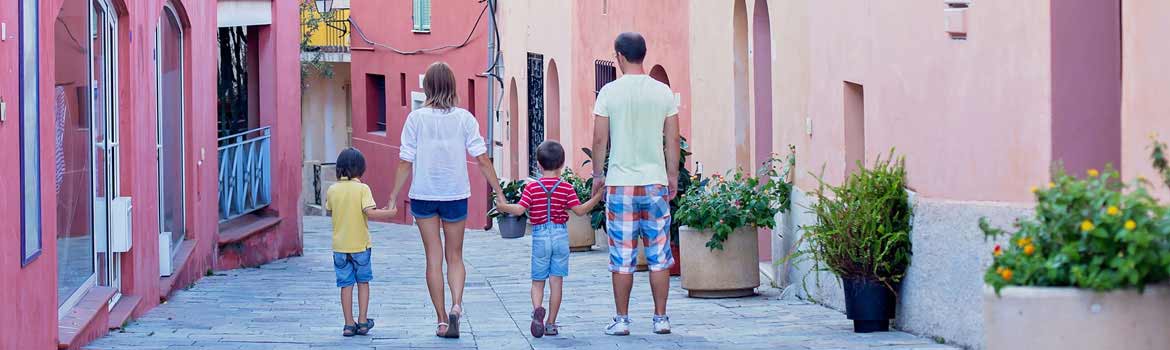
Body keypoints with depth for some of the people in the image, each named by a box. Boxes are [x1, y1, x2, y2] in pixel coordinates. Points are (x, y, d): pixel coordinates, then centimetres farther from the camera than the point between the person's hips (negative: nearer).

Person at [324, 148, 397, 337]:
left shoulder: (332, 190, -1)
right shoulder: (362, 188, -12)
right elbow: (370, 213, -20)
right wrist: (389, 213, -8)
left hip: (340, 245, 2)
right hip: (360, 244, -2)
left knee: (346, 285, 7)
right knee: (363, 282, 13)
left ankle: (349, 324, 6)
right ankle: (362, 321, 12)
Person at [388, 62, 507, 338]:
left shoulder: (416, 118, -5)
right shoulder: (464, 118, -4)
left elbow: (405, 162, -6)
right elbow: (482, 160, -6)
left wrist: (393, 198, 2)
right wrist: (499, 194, 0)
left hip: (423, 194, 0)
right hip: (456, 194, 1)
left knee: (433, 258, 8)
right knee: (455, 256, 13)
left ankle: (442, 320, 8)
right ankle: (456, 305, -11)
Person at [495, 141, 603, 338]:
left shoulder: (532, 188, -4)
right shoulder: (566, 188, -3)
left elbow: (519, 210, -9)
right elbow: (580, 211, -6)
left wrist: (503, 207, 7)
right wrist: (596, 198, 4)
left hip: (540, 236, 0)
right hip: (561, 235, 0)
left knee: (538, 281, 9)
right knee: (556, 281, 5)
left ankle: (537, 309, -20)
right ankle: (551, 324, 6)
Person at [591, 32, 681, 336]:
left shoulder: (609, 93, -4)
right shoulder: (663, 92, 2)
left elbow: (600, 139, -2)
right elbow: (672, 140, 5)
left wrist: (597, 174, 10)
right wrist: (672, 176, 15)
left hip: (620, 183, -2)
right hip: (656, 182, 2)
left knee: (622, 257, 3)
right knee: (659, 256, 6)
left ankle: (622, 320, 7)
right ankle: (661, 319, 8)